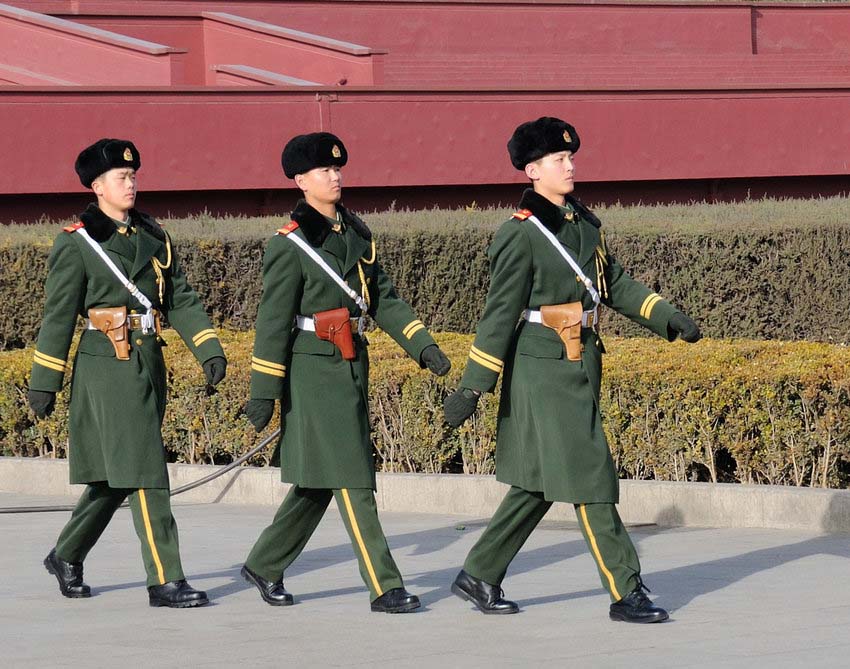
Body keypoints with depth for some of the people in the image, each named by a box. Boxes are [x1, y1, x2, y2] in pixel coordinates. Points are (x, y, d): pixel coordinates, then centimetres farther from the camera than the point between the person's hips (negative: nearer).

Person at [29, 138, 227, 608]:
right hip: (107, 369, -7)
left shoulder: (153, 238, 13)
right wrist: (44, 383, -4)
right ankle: (164, 581, -9)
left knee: (116, 476, 14)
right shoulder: (76, 243, -5)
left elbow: (180, 300, 10)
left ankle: (66, 557, 31)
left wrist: (209, 351, -4)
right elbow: (58, 317, -4)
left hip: (148, 364, 7)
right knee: (143, 473, -10)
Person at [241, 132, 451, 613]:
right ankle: (385, 587, -7)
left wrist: (424, 345, 2)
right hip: (314, 369, -8)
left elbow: (384, 298, 14)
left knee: (319, 482, 13)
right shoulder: (291, 244, -10)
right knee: (352, 481, -8)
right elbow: (273, 320, -11)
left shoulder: (356, 233, 11)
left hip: (352, 366, 8)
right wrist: (264, 392, -12)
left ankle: (265, 567, 26)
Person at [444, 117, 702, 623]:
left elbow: (616, 284, 19)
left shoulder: (584, 222, 11)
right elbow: (500, 314, -14)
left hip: (581, 371, 9)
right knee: (589, 481, -6)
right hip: (544, 372, -9)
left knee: (539, 485, 13)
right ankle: (627, 592, -2)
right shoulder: (521, 236, -13)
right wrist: (471, 388, -14)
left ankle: (479, 577, 24)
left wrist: (669, 318, 6)